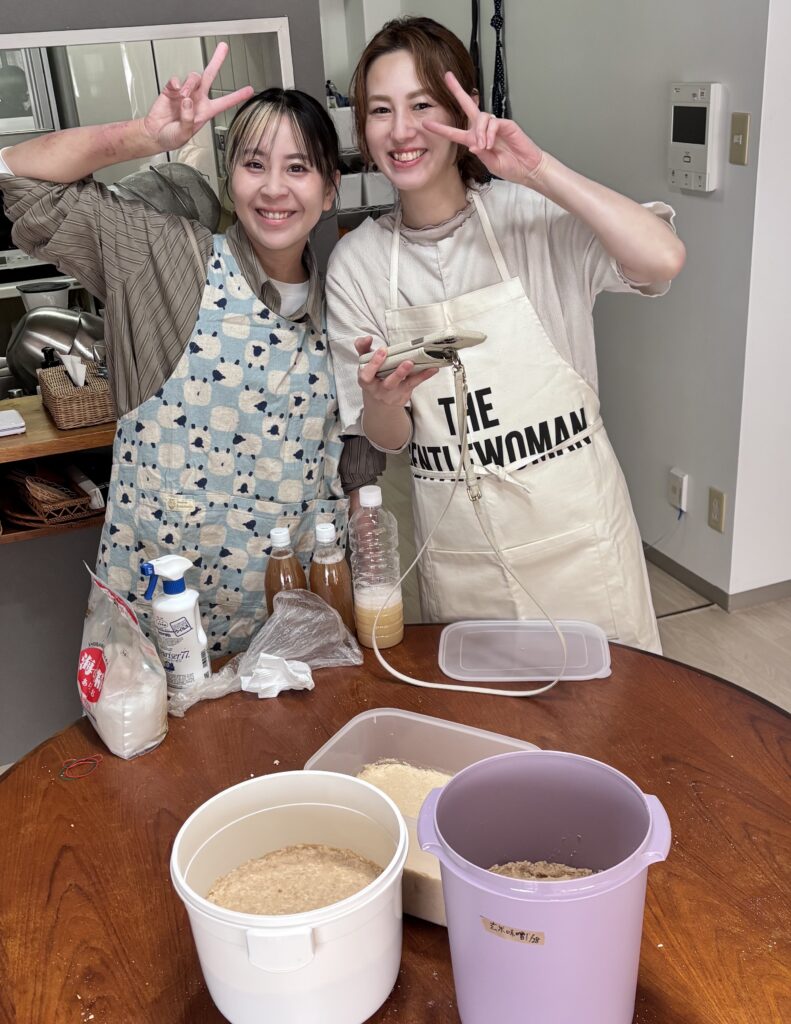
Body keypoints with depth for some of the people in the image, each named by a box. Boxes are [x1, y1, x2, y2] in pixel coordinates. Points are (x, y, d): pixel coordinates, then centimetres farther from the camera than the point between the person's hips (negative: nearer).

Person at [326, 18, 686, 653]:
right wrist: (383, 400, -22)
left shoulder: (535, 216, -10)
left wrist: (538, 169, -27)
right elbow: (386, 439, 0)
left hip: (573, 532, -2)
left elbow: (664, 259, -29)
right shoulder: (355, 263, -2)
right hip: (457, 551, 3)